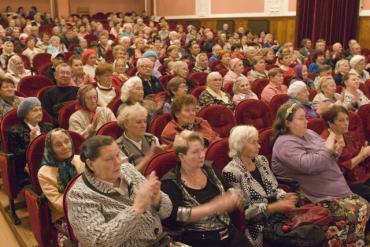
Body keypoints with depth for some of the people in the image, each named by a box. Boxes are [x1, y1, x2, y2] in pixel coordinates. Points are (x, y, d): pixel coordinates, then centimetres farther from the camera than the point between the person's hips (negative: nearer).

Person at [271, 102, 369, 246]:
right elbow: (309, 165, -29)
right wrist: (327, 148, -16)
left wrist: (335, 152, -1)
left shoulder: (309, 134, 12)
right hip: (319, 198, -9)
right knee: (350, 213, -21)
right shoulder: (285, 143, -16)